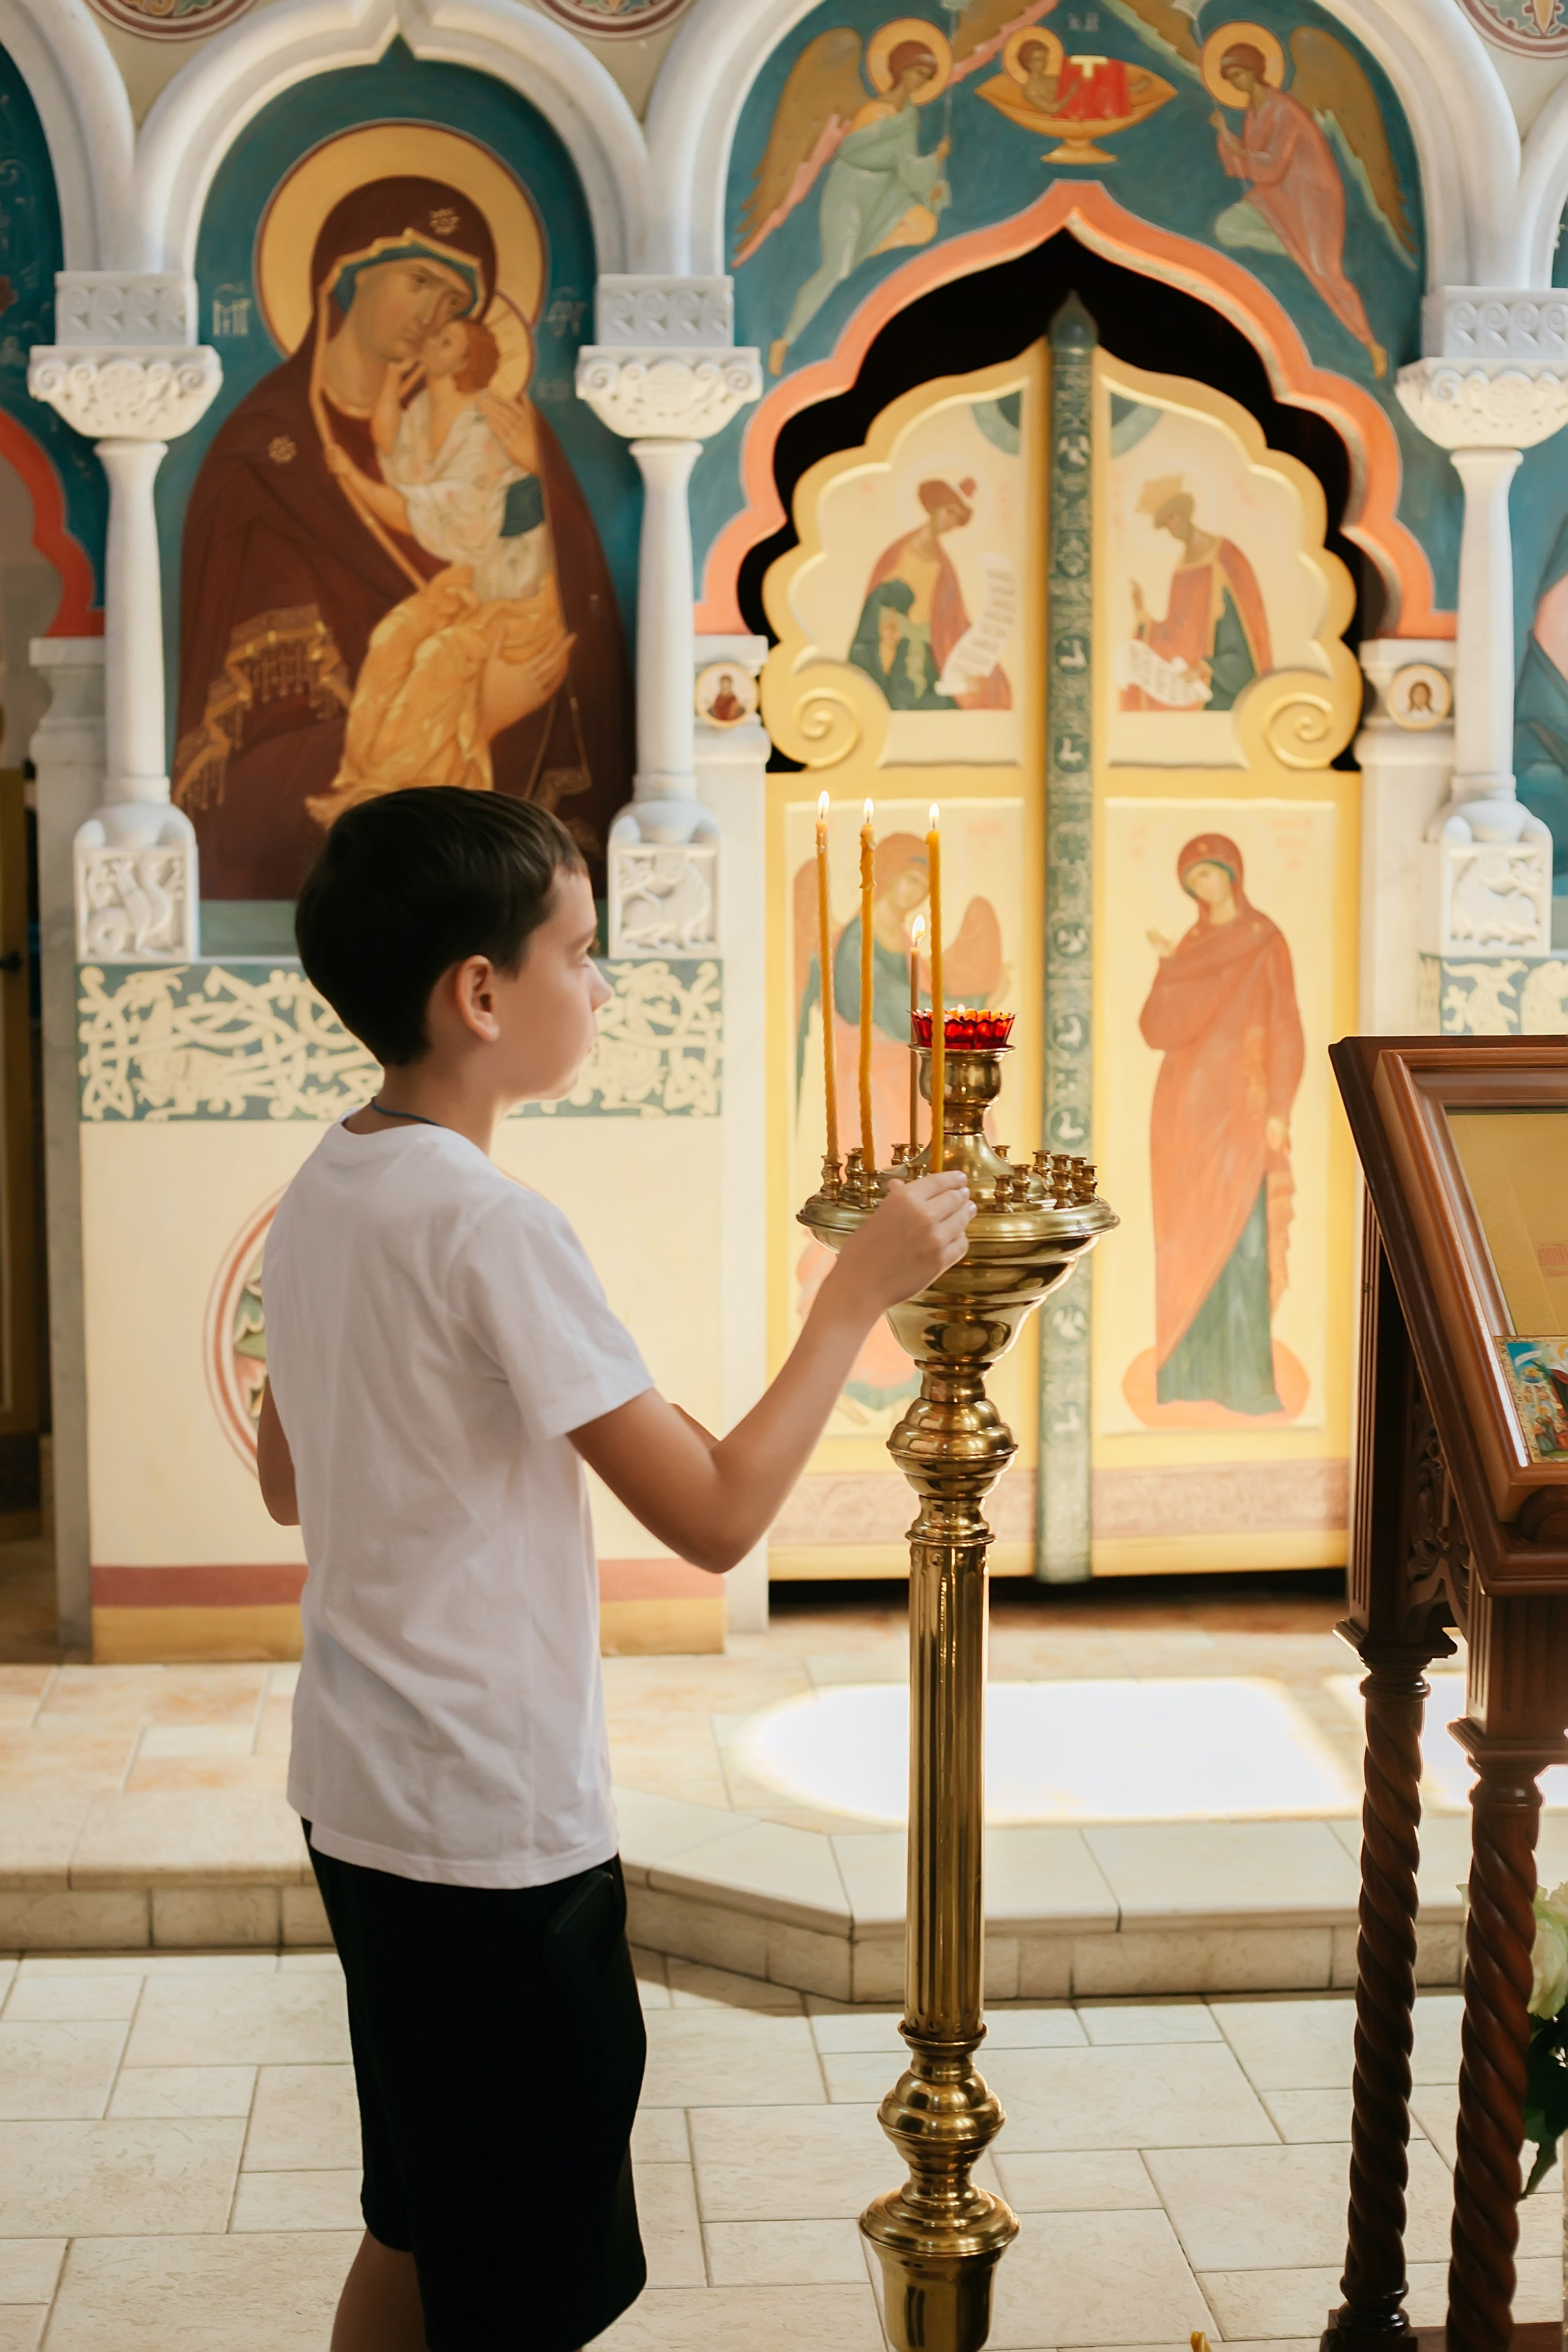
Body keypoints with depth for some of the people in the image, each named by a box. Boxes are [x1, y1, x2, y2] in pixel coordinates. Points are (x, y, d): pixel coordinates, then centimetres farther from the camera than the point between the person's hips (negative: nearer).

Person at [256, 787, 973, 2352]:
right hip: (497, 1826, -9)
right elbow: (718, 1515, -23)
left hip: (360, 1797, 9)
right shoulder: (492, 1226, -22)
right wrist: (858, 1293, -14)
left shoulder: (320, 1197, 4)